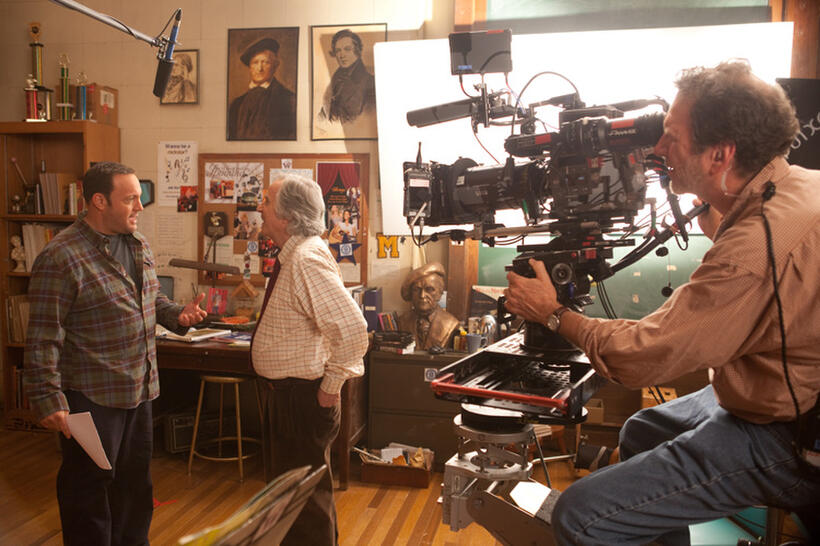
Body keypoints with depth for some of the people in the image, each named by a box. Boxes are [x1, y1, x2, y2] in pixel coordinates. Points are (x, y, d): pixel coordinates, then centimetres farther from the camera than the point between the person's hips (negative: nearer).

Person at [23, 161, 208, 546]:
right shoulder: (62, 257, -19)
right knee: (89, 491, 8)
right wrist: (48, 399, -20)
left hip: (139, 390, 8)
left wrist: (178, 314, 2)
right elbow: (43, 337, -19)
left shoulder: (138, 245, 7)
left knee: (136, 485, 22)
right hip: (91, 397, -8)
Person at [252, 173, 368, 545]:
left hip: (301, 398, -10)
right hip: (285, 391, 10)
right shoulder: (294, 254, 7)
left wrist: (331, 386, -24)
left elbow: (352, 328, -33)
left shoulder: (307, 259, -25)